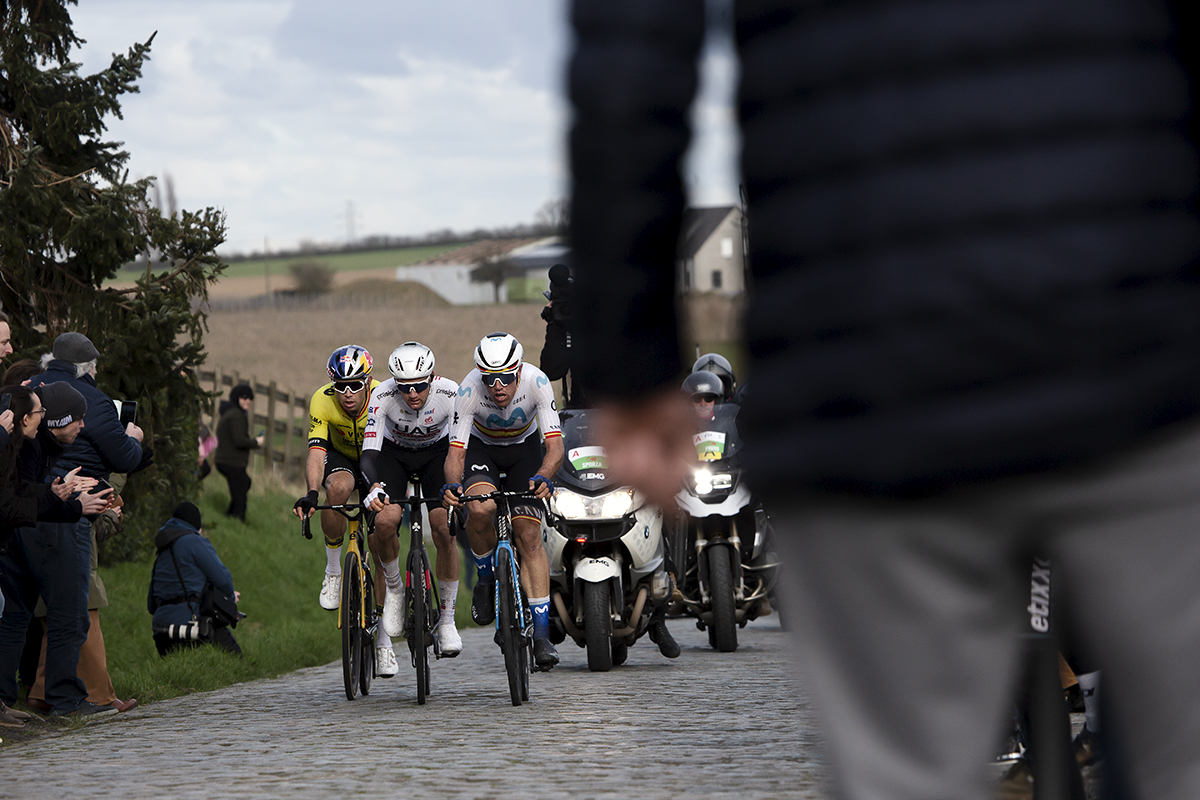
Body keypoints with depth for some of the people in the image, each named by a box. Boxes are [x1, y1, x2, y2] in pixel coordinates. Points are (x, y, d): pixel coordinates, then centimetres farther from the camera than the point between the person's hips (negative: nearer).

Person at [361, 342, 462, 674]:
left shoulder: (450, 394, -31)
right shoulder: (383, 396, -31)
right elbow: (369, 452, -35)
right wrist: (374, 487, -55)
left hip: (436, 451, 0)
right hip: (394, 453, 0)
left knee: (444, 527, -21)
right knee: (385, 520, -27)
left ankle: (447, 619, -6)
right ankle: (394, 588, 2)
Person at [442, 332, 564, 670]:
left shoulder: (536, 382, -32)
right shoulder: (469, 390, -32)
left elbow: (555, 445, -34)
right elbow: (456, 450, -32)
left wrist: (542, 477, -54)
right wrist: (452, 483, -53)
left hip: (525, 447, 0)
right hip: (481, 447, 0)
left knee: (529, 536, -11)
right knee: (480, 508, -32)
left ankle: (541, 635, -9)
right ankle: (486, 579, -3)